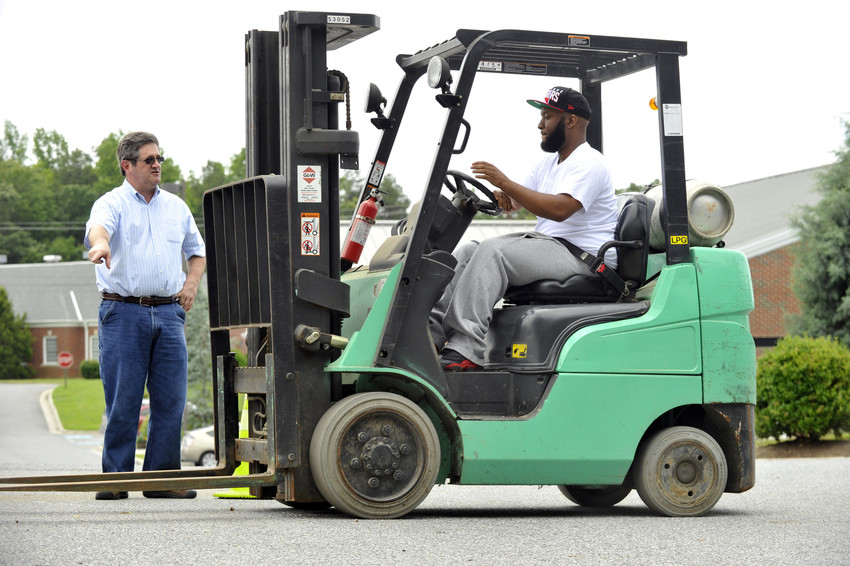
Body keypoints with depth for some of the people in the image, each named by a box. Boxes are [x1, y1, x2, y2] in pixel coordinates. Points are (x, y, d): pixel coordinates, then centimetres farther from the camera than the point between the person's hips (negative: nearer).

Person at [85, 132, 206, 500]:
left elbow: (197, 251, 28)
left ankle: (162, 477, 8)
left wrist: (191, 284, 9)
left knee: (171, 399, 1)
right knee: (122, 401, -4)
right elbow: (98, 226, -22)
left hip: (168, 313, 4)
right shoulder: (112, 203, 2)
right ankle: (115, 478, 4)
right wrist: (100, 243, -46)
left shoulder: (176, 206, 17)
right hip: (123, 313, -4)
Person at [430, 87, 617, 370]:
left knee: (492, 251, -27)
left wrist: (504, 182, -26)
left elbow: (559, 209, -27)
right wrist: (504, 197, -4)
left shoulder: (588, 163, -11)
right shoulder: (548, 163, 21)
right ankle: (433, 332, -16)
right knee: (466, 251, -3)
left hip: (583, 257, -10)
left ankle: (465, 351, -36)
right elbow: (517, 201, 22)